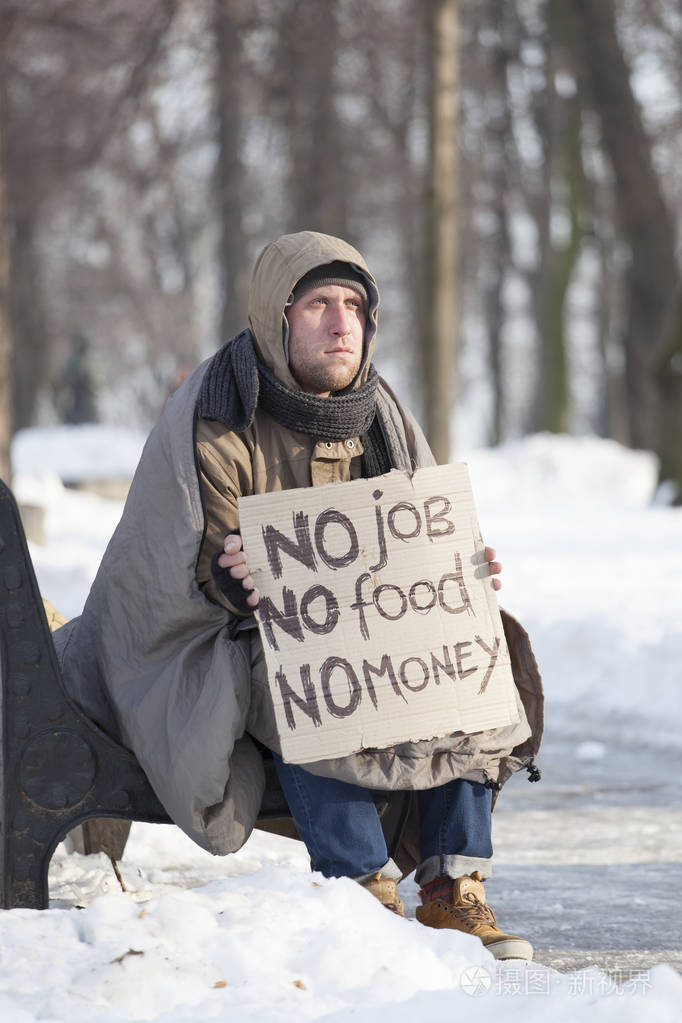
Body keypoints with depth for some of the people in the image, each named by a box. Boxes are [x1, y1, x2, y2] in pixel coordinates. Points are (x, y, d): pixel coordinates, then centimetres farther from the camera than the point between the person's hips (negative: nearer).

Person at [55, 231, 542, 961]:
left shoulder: (380, 415, 2)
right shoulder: (214, 418, -14)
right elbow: (190, 562, -18)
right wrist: (238, 578, -42)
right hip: (227, 647, -5)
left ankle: (453, 888, -15)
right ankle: (366, 891, -28)